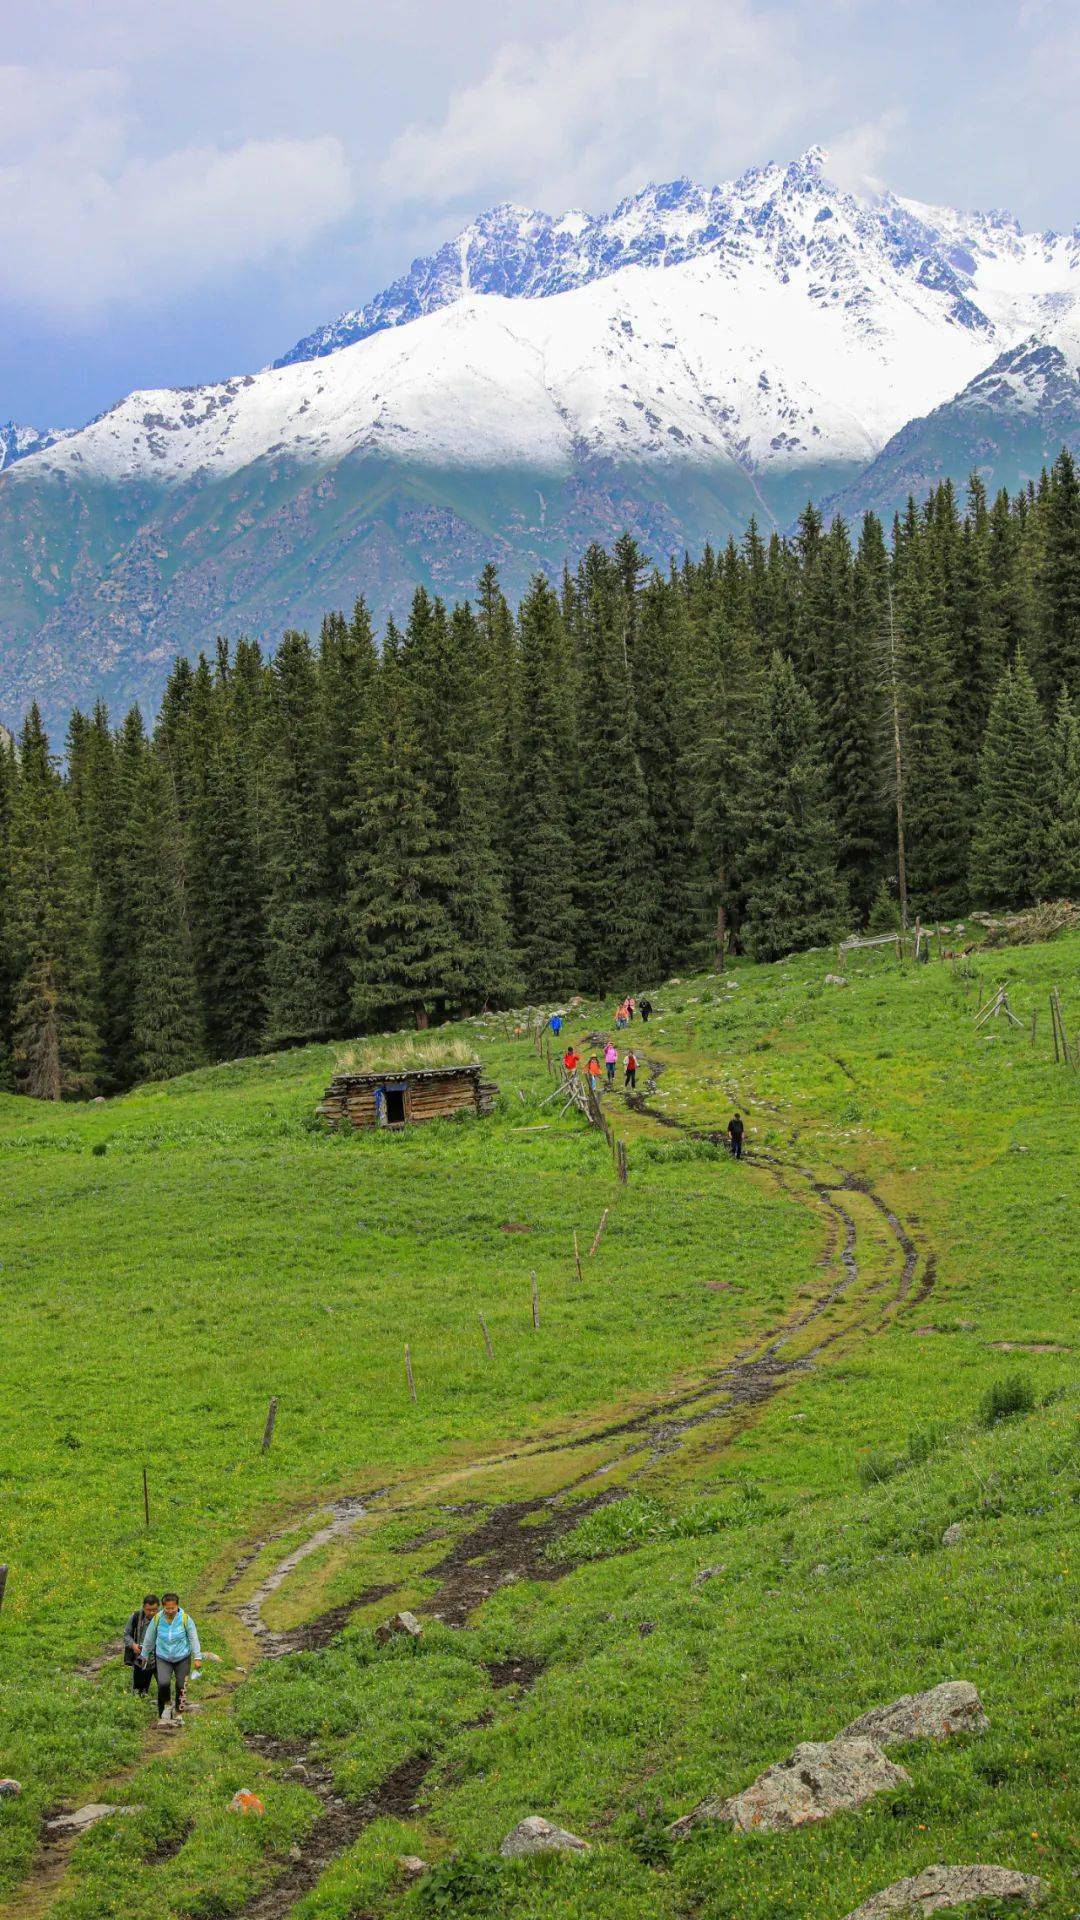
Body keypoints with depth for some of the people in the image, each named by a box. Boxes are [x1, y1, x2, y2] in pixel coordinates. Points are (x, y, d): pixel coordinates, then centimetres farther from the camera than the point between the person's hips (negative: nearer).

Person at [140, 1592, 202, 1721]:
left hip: (182, 1658, 0)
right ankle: (166, 1704, 11)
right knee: (163, 1683, -19)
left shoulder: (185, 1618, -14)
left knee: (181, 1686, 4)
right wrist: (145, 1655, 14)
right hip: (163, 1658, 0)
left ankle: (178, 1712, 27)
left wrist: (197, 1657, -6)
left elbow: (193, 1638, -6)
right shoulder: (157, 1619, -11)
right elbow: (149, 1638, 4)